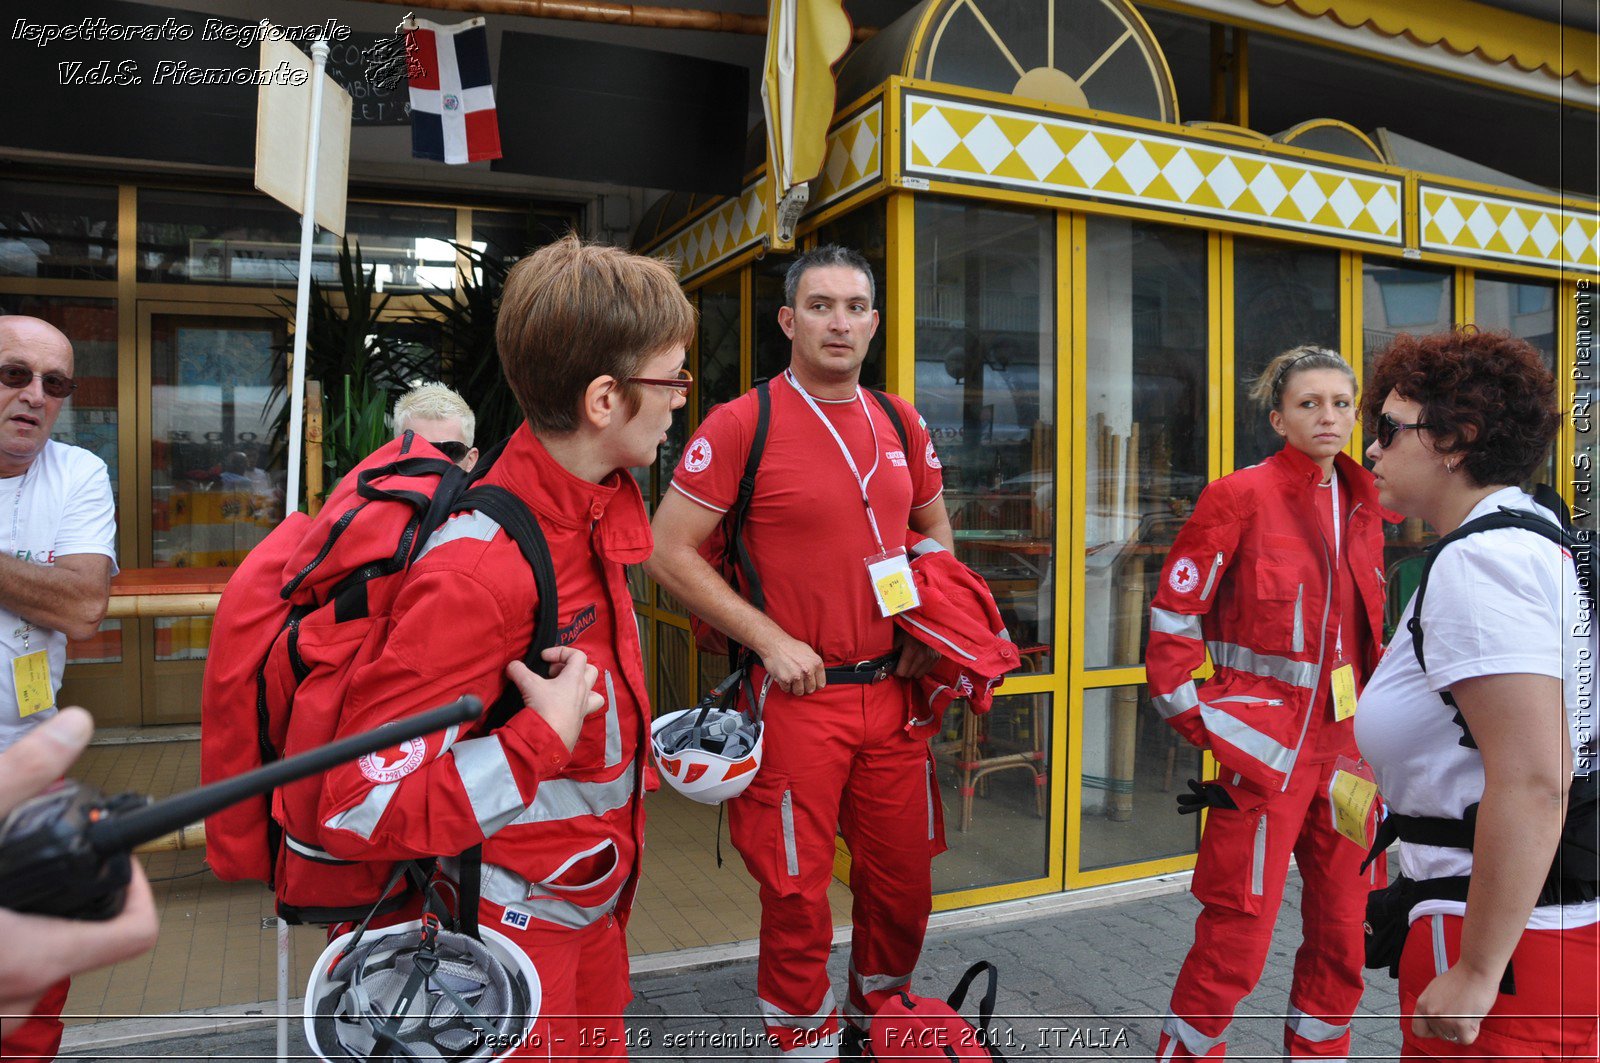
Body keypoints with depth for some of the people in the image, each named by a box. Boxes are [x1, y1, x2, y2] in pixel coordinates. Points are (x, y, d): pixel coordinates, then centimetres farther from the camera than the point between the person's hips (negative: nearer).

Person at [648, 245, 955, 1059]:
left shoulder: (900, 425, 8)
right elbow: (668, 553, -9)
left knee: (903, 883, 16)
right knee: (799, 897, 7)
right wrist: (770, 639, -14)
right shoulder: (741, 424, -9)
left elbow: (935, 529, 22)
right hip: (797, 693, -5)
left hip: (891, 690, 5)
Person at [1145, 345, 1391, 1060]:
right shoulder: (1241, 496, -9)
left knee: (1345, 929, 16)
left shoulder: (1361, 506, 11)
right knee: (1238, 937, -1)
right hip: (1265, 746, -6)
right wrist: (1200, 726, -10)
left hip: (1346, 746, 7)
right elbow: (1174, 618, -9)